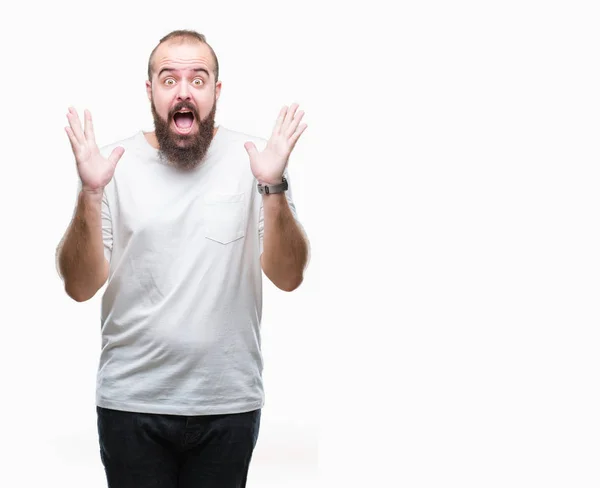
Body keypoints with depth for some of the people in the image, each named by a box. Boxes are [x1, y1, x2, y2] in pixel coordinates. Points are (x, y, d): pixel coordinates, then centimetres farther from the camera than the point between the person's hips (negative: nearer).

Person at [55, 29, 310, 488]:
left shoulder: (254, 158, -3)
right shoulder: (115, 163, -2)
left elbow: (288, 277, -8)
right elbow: (81, 287, -6)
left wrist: (273, 188, -22)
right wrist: (90, 194, -19)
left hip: (229, 401, 0)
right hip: (132, 399, 0)